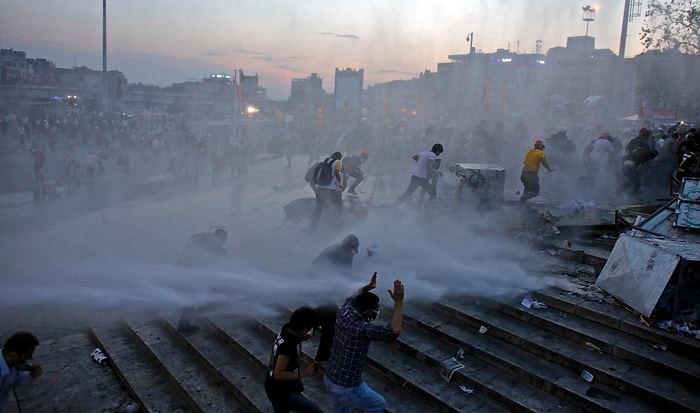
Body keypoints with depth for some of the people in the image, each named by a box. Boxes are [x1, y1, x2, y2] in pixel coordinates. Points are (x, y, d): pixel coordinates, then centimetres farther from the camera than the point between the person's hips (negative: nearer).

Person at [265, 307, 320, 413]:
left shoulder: (287, 330, -6)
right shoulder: (288, 345, -32)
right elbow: (278, 374, -30)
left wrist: (301, 339, 0)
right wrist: (303, 373, -27)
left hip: (276, 387, 9)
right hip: (279, 391, -9)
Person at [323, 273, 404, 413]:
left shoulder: (344, 314, -7)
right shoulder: (361, 328, -32)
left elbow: (352, 299, 18)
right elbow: (394, 331, -40)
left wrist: (368, 287, 5)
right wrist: (399, 302, -34)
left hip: (329, 379, 8)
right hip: (346, 388, -7)